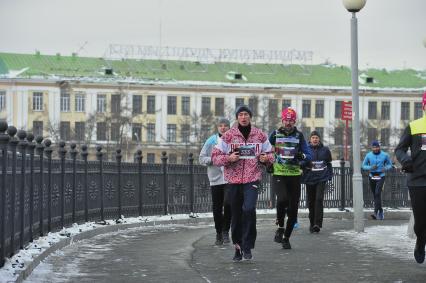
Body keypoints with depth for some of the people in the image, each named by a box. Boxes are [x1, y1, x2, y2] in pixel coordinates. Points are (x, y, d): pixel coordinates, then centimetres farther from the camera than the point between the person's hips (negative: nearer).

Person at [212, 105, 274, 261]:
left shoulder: (260, 135, 8)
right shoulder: (228, 136, 4)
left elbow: (270, 154, 18)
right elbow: (215, 157, 3)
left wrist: (266, 158, -5)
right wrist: (228, 158, -15)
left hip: (252, 179, -1)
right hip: (233, 180, 1)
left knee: (249, 209, -21)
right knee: (236, 215, 7)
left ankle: (247, 246, -10)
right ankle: (238, 248, 21)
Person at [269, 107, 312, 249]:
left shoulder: (299, 136, 7)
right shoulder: (275, 134, 4)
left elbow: (309, 155, 4)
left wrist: (302, 155, -18)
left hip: (295, 175, 2)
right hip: (278, 175, -2)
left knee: (293, 208, 3)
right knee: (282, 199, -28)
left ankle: (286, 237, 18)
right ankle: (280, 228, -7)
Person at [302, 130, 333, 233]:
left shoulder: (325, 150, 6)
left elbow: (329, 163, 15)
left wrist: (330, 175, 10)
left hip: (321, 178, -1)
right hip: (309, 179, 1)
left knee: (319, 199, -14)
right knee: (311, 202, 7)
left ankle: (318, 224, -17)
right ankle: (312, 223, 20)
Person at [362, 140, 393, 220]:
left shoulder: (385, 155, -3)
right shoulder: (368, 155, 0)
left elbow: (390, 164, 9)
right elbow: (364, 166, 7)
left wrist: (386, 168, -14)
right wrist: (370, 167, -13)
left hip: (380, 177, -3)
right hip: (371, 177, 3)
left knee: (378, 193, -19)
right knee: (375, 195, 9)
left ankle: (376, 213, -24)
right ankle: (380, 211, 26)